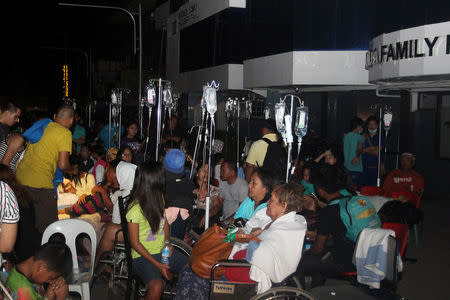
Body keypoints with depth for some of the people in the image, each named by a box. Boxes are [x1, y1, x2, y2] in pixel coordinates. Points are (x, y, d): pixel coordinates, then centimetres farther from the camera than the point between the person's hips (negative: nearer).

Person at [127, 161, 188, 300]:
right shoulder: (135, 208, -18)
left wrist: (168, 242, 1)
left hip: (163, 252, 7)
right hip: (143, 257, -7)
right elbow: (135, 243, -14)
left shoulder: (159, 198, 4)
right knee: (157, 286, -32)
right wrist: (157, 264, -18)